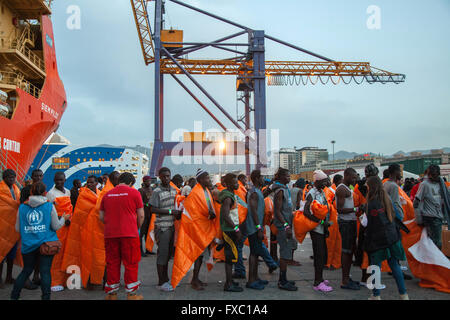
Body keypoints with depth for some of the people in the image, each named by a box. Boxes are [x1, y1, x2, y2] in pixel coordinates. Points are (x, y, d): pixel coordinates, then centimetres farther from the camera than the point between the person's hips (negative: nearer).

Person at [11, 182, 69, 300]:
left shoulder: (22, 207, 3)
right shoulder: (49, 206, -4)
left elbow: (17, 228, 9)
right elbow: (56, 226, -3)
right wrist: (64, 218, 15)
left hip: (28, 245, 3)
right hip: (46, 243, -3)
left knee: (26, 270, 19)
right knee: (45, 271, 1)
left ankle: (14, 296, 23)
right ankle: (46, 297, 4)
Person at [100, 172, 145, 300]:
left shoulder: (107, 194, 9)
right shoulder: (134, 192, -2)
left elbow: (101, 217, 13)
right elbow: (141, 215, -1)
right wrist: (137, 228, 15)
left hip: (110, 234, 4)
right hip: (129, 233, -4)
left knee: (112, 263, 12)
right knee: (131, 263, 5)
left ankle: (111, 293, 21)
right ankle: (131, 294, 11)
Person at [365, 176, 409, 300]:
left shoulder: (372, 203, -14)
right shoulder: (386, 198, 5)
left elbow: (371, 224, -11)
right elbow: (392, 215, 14)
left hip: (378, 239, -6)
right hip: (392, 236, 6)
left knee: (376, 266, 4)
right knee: (394, 264, 13)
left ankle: (376, 295, 10)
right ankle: (403, 294, 18)